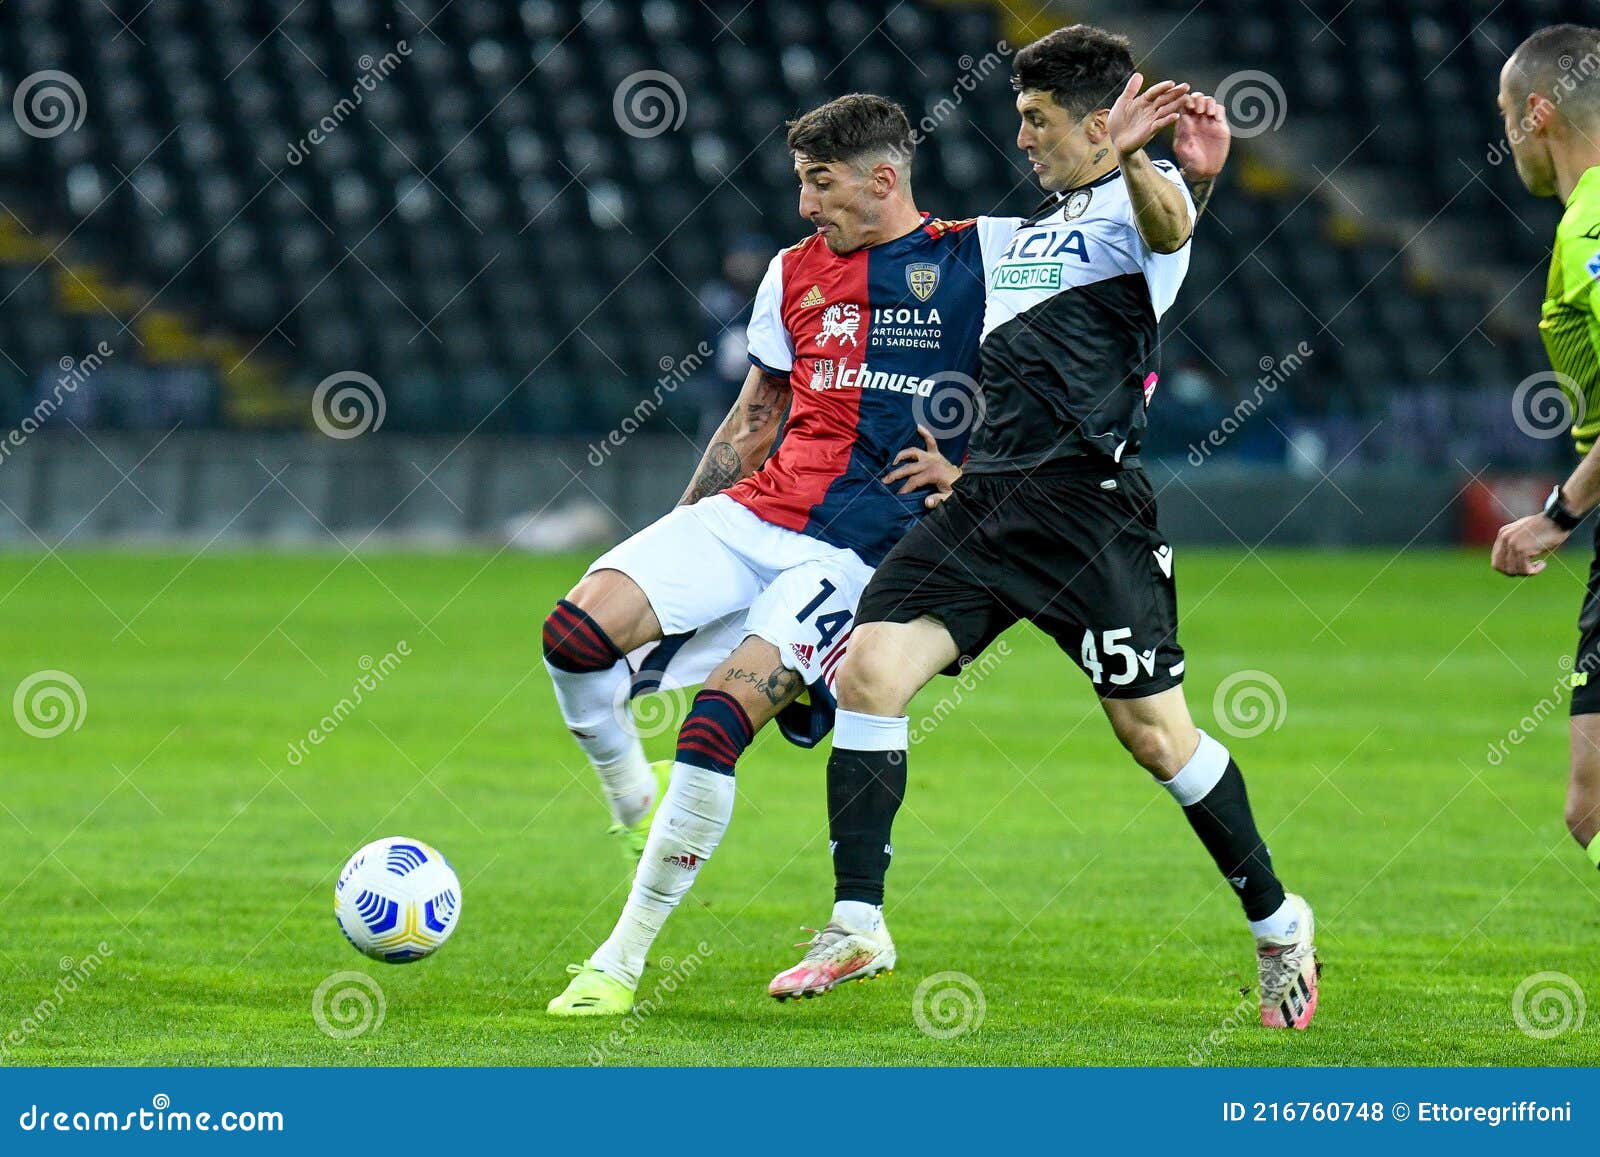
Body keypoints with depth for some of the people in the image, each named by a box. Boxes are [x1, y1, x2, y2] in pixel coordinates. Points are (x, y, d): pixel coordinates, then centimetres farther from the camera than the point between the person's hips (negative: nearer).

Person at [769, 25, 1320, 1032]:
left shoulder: (1133, 196, -2)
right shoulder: (1032, 231, 26)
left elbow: (1166, 226, -29)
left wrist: (1136, 160, -51)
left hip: (1088, 499, -7)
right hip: (986, 498, 7)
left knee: (1154, 730, -5)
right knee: (871, 670, -10)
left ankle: (1279, 923, 15)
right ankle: (858, 926, -5)